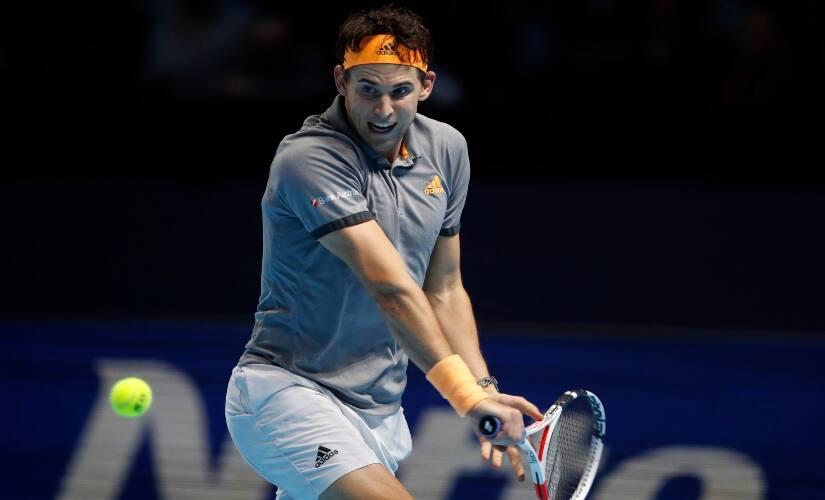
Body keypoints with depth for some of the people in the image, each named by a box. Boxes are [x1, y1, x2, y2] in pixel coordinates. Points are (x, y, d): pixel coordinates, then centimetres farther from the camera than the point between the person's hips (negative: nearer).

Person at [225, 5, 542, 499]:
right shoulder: (308, 160, -18)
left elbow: (444, 290, 14)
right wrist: (466, 393, -35)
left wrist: (484, 389, 1)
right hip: (289, 389, -8)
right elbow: (391, 288, -28)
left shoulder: (447, 149, 6)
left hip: (380, 411, 8)